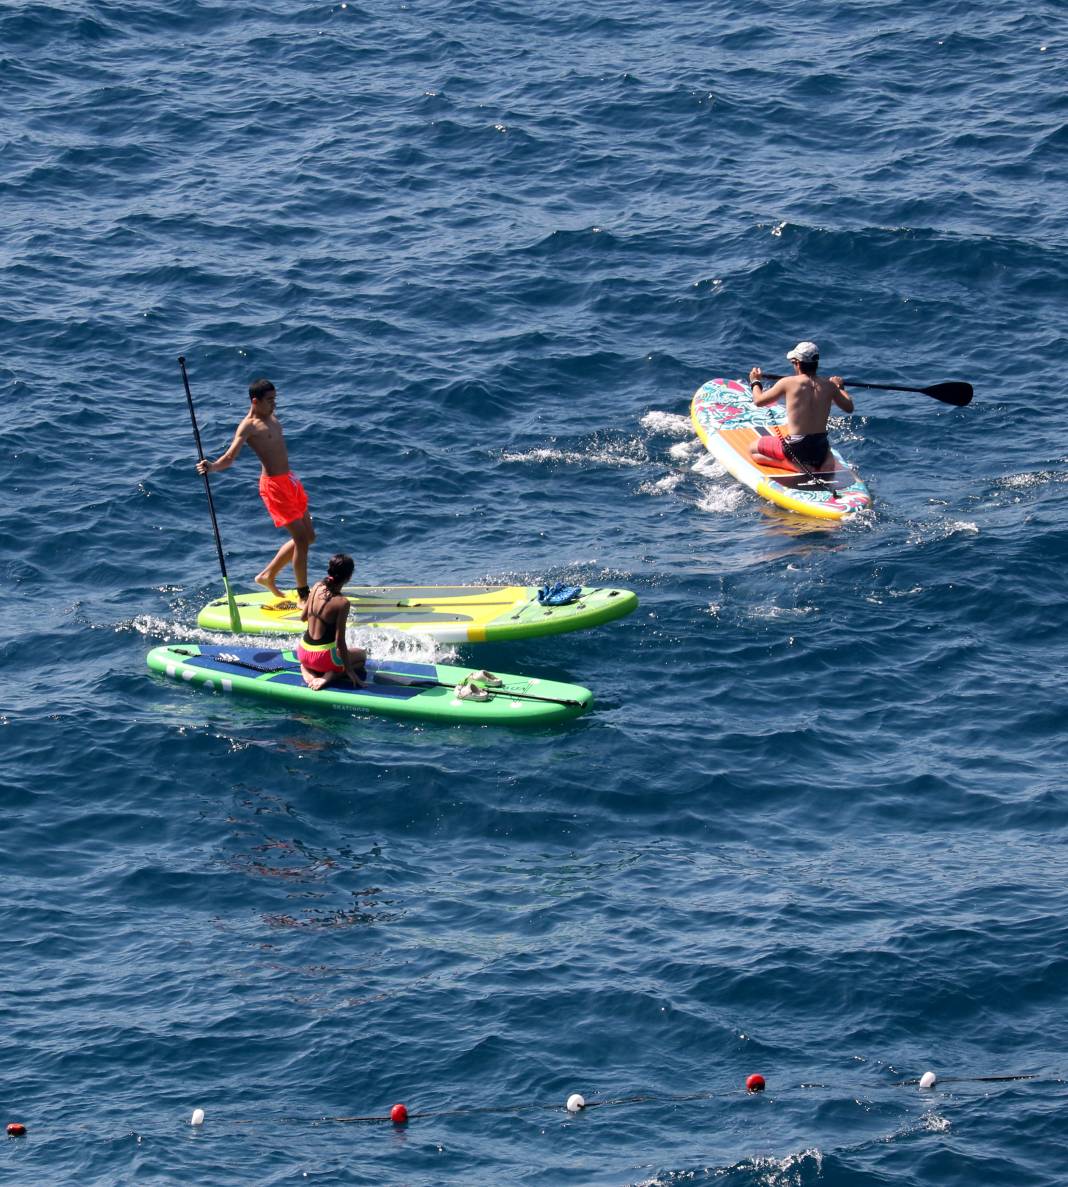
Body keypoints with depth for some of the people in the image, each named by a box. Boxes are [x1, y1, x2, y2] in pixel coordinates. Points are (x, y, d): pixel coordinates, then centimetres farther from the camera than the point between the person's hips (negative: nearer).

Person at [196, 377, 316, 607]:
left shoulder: (272, 418, 10)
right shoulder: (248, 426, -15)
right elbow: (230, 457, -25)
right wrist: (213, 467, -41)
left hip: (289, 481, 9)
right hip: (273, 485, -9)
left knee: (308, 537, 15)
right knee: (301, 539, -10)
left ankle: (268, 575, 28)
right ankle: (304, 597, 0)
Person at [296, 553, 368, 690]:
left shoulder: (316, 587, -4)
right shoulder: (342, 602, -21)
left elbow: (303, 617, 11)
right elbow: (340, 641, -18)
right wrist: (349, 671, -9)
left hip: (303, 653, 5)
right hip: (323, 657, -5)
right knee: (362, 655, 23)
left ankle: (307, 673, 7)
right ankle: (328, 677, -3)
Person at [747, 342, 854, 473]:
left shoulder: (788, 383, -10)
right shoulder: (829, 386, -1)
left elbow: (758, 401, 3)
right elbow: (849, 407, 15)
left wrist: (755, 382, 24)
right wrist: (840, 387, 33)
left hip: (795, 448, -5)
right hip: (821, 447, 5)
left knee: (753, 449, 15)